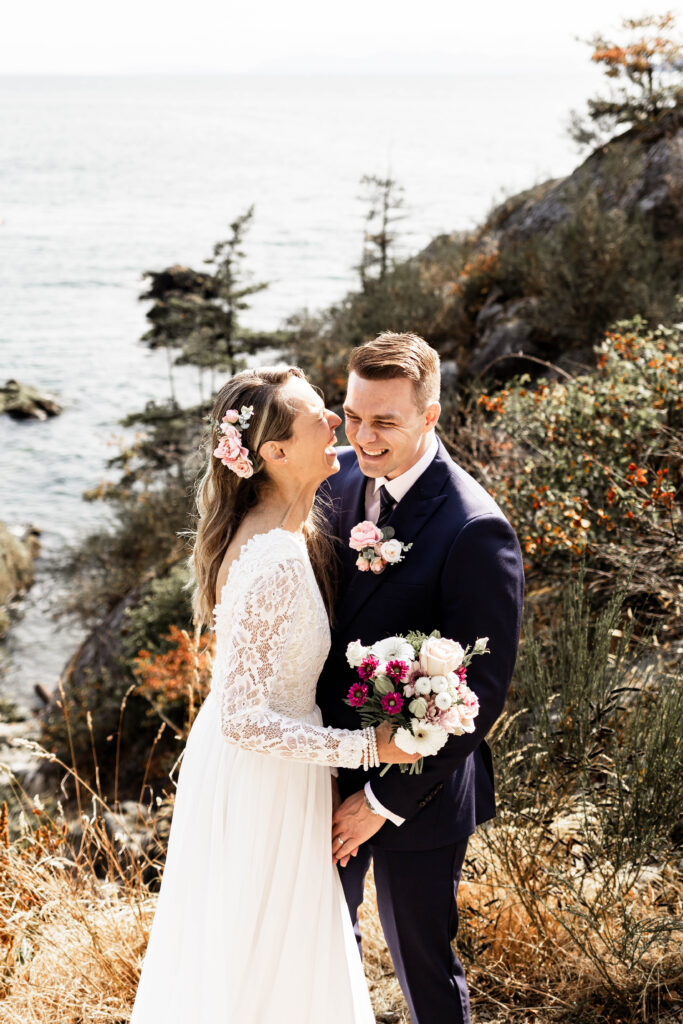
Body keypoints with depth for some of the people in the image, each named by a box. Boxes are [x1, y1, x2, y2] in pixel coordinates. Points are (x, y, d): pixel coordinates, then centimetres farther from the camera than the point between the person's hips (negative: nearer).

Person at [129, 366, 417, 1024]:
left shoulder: (285, 529, -3)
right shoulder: (274, 562, -33)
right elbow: (246, 721, -30)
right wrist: (367, 746, -25)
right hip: (263, 782, -9)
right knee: (259, 968, 15)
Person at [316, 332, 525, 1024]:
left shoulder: (475, 531, -24)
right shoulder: (345, 478, -3)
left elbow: (480, 694, -21)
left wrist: (387, 799, -17)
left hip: (416, 792, -6)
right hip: (332, 768, 7)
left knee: (422, 964, 14)